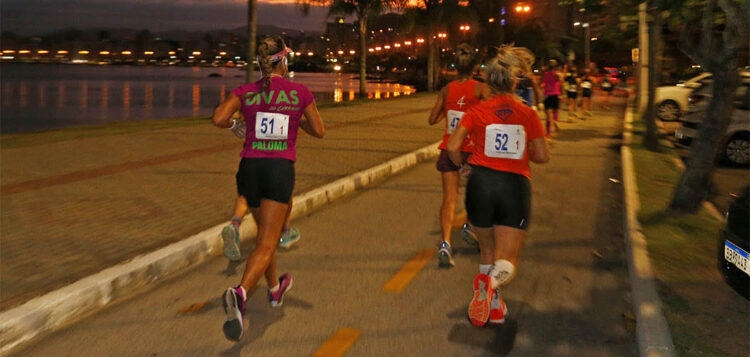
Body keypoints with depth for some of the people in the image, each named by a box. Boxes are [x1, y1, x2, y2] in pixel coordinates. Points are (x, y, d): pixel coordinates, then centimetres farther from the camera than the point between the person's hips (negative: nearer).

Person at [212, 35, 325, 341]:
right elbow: (319, 131, 7)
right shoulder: (300, 93, 0)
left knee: (265, 231, 25)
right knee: (266, 245, -7)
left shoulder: (245, 92, 2)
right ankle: (239, 293, -32)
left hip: (250, 167, 3)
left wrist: (233, 124, 11)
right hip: (281, 169, -3)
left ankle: (275, 289, 42)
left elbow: (219, 119, -11)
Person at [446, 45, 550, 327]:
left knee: (487, 251, 22)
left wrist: (463, 166, 11)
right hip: (516, 186, -1)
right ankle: (491, 282, -32)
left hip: (481, 182, 1)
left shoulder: (477, 111, 1)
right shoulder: (528, 115, 4)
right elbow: (542, 156, 4)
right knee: (506, 261, 0)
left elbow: (452, 147, -8)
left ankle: (494, 304, 26)